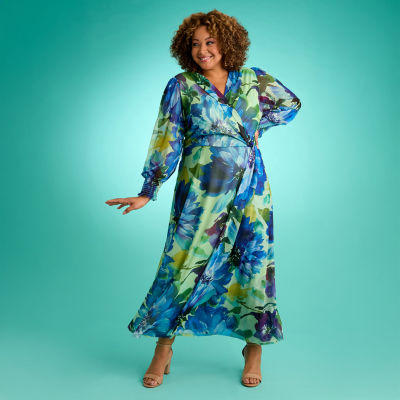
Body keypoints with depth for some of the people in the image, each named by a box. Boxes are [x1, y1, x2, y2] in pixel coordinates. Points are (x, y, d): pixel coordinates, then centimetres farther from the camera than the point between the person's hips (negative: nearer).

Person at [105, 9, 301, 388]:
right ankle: (163, 348, 16)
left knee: (254, 261, 5)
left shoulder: (253, 79, 6)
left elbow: (291, 103, 20)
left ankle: (255, 346, 22)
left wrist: (258, 126, 5)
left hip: (249, 188, 2)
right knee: (183, 262, 0)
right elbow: (166, 141, -1)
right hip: (199, 190, -1)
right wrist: (147, 192, -6)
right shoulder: (180, 86, 1)